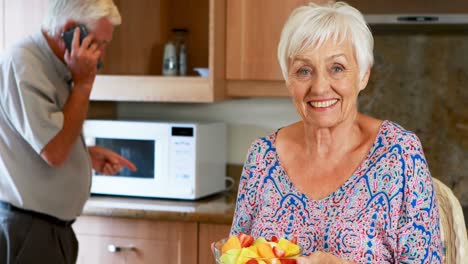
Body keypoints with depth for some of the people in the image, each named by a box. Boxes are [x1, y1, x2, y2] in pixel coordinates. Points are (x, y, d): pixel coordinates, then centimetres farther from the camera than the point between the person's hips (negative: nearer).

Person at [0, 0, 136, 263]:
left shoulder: (51, 67, 10)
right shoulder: (22, 65, -18)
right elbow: (54, 152, -23)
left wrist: (88, 155, 6)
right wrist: (83, 83, -17)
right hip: (25, 231, -9)